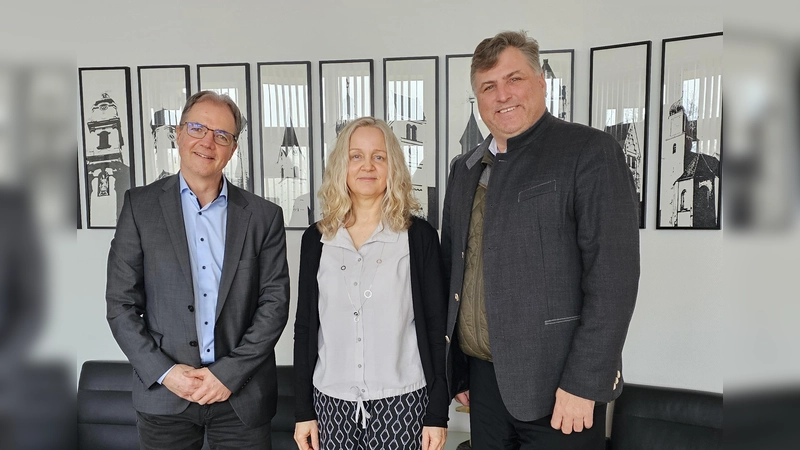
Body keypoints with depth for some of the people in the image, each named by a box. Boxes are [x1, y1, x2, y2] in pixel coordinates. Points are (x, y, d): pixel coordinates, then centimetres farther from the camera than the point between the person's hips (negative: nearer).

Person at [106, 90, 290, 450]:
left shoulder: (263, 215, -1)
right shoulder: (141, 205, 0)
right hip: (163, 393, 0)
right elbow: (121, 303, -1)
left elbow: (275, 302, -3)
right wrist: (164, 372, -9)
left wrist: (230, 373, -10)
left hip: (241, 393, 0)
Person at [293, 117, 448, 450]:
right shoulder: (316, 239, 3)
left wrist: (438, 413, -5)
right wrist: (303, 410, 5)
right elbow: (305, 327, 6)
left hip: (402, 402, -2)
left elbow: (436, 327, -3)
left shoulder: (419, 235, -4)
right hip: (331, 403, 2)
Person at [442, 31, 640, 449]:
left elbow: (613, 276, -14)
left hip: (556, 386, -5)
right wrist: (457, 370, 11)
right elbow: (453, 269, 12)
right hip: (483, 380, 5)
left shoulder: (590, 152, -8)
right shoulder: (465, 169, 10)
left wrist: (583, 383, -16)